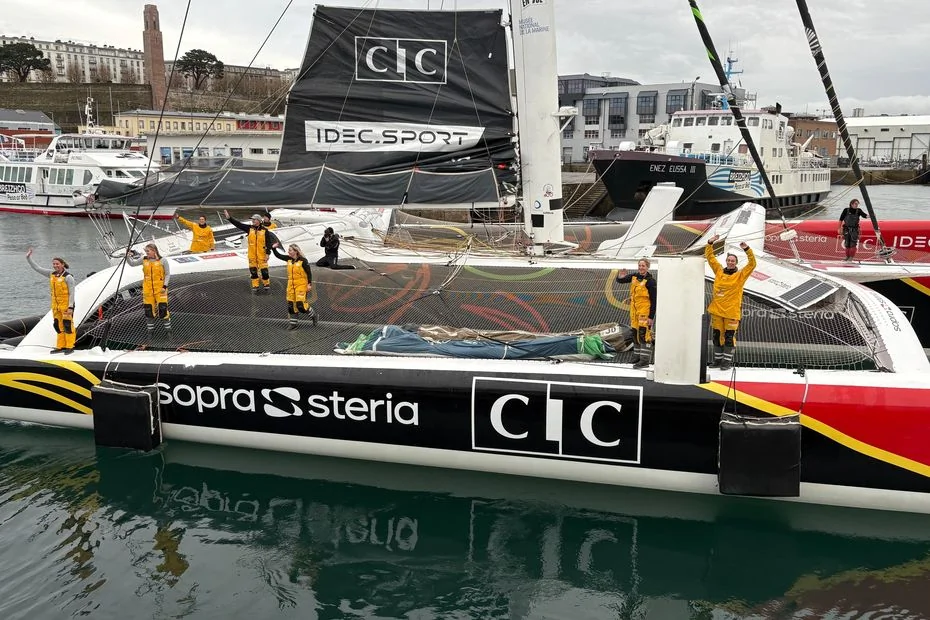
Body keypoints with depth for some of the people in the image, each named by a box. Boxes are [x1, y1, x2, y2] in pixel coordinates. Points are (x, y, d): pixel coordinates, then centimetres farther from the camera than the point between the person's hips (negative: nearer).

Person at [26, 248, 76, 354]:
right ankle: (60, 346, 18)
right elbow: (37, 268, 15)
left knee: (68, 325, -4)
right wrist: (28, 258, 8)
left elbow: (71, 293, -14)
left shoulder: (68, 277, -13)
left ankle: (69, 347, 2)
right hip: (56, 305, 7)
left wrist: (70, 307, -19)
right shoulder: (51, 274, 8)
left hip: (66, 305, -7)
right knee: (58, 326, 11)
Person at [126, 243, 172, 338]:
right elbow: (132, 263, 8)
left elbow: (168, 274, -1)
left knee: (163, 309, -6)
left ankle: (168, 329, 10)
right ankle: (150, 330, 21)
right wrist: (128, 256, -11)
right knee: (148, 310, 7)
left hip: (160, 289, -3)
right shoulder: (143, 260, 2)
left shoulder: (162, 261, -7)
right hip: (147, 289, 3)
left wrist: (165, 286, -9)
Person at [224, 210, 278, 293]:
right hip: (252, 254, 3)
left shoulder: (265, 230, -3)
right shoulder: (249, 228, 5)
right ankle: (255, 286, 14)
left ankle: (266, 284, 13)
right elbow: (238, 224, 0)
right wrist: (229, 218, -8)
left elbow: (268, 243, -2)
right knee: (253, 270, 7)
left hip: (262, 254, -3)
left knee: (264, 270, -2)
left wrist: (267, 253, -6)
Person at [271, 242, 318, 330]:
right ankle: (292, 323, 18)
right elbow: (278, 255, 13)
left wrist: (310, 284, -14)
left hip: (301, 285, -7)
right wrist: (274, 248, -3)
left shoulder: (303, 260, -13)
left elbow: (309, 272, -10)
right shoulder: (288, 259, 5)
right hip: (291, 285, 7)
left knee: (301, 305, -12)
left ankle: (313, 314, 13)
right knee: (291, 305, 8)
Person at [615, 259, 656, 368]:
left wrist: (651, 317, -18)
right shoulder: (634, 276, 8)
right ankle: (639, 356, 26)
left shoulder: (650, 281, -12)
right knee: (636, 334, 14)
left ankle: (645, 360, -7)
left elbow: (654, 301, -13)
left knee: (644, 334, -9)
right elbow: (620, 281, 16)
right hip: (634, 311, 8)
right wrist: (621, 277, -10)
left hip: (645, 312, -8)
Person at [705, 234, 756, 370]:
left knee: (729, 336, -1)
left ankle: (728, 361, 7)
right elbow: (710, 257, 13)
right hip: (717, 310, 4)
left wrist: (747, 249, -20)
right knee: (717, 335, 10)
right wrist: (710, 243, 3)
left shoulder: (740, 275, 0)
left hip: (732, 311, -4)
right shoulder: (719, 271, 10)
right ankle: (718, 359, 21)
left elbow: (752, 264, -10)